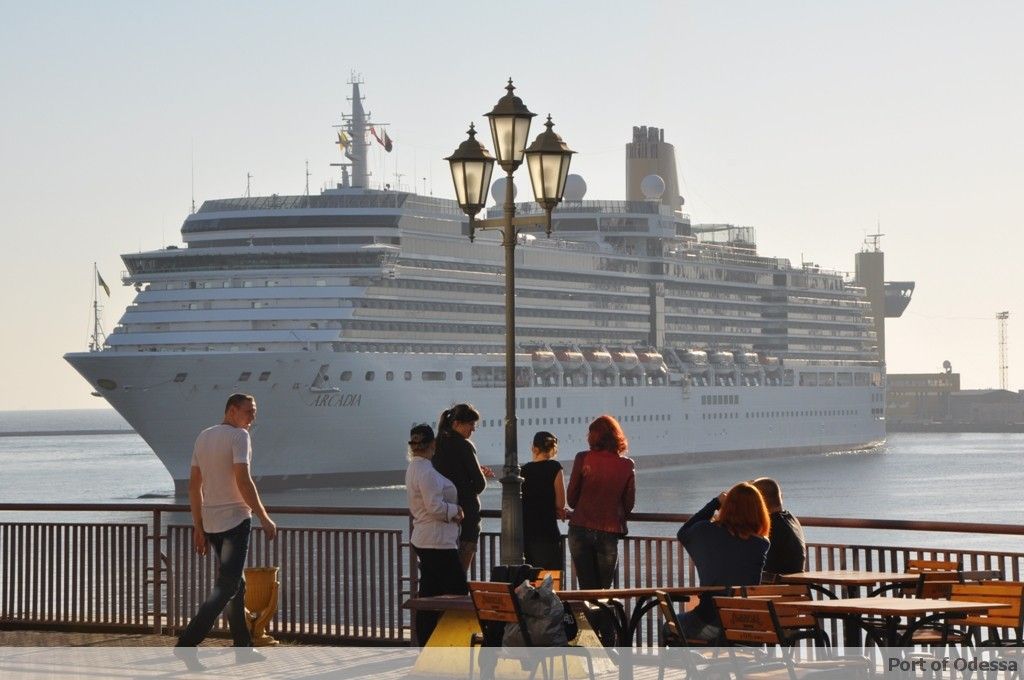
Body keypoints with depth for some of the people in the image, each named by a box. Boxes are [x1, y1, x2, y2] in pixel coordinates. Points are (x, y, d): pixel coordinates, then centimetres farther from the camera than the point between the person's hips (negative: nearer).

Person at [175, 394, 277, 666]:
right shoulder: (239, 436, -10)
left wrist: (198, 527, 16)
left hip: (210, 522, 8)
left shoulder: (203, 437, 13)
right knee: (227, 586, -9)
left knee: (236, 583, 17)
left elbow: (194, 485, 13)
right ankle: (187, 643, -21)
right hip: (235, 520, -8)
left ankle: (244, 648, 20)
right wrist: (264, 518, -14)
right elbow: (243, 481, -20)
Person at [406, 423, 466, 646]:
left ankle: (425, 645, 13)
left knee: (428, 595, 11)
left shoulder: (413, 469, 14)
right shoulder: (426, 472, -17)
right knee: (458, 590, -5)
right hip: (437, 541, -10)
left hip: (423, 540, 10)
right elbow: (434, 506, -22)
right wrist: (455, 511, -7)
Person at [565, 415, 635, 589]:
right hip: (610, 533, 0)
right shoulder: (627, 465, -2)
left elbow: (571, 498, -1)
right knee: (605, 587, 8)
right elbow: (629, 504, 4)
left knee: (587, 586, 5)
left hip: (580, 529, 0)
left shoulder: (583, 459, -5)